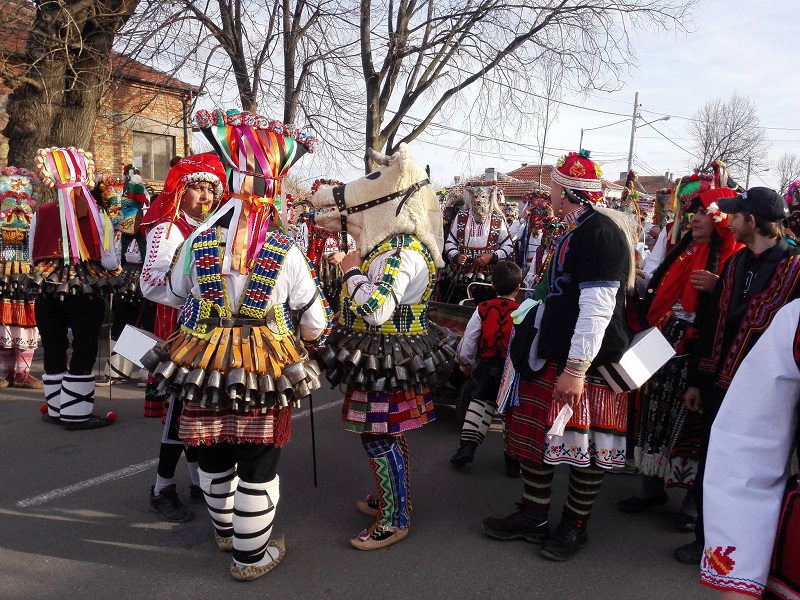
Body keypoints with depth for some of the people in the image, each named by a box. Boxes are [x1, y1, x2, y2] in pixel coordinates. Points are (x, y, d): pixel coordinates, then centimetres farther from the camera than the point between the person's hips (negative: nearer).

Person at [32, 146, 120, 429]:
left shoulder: (41, 214, -3)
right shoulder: (96, 215, -11)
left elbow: (32, 256, 3)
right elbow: (108, 260, -12)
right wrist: (114, 268, 11)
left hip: (48, 294, 3)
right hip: (86, 295, -3)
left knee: (54, 351, 14)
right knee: (83, 352, 6)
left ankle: (56, 410, 25)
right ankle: (76, 414, 9)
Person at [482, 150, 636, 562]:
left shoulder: (600, 232, -18)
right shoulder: (579, 230, 15)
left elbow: (598, 308, -24)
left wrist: (576, 368, -24)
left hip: (588, 365, -10)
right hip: (555, 356, 10)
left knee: (586, 449, 6)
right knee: (535, 435, 14)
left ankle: (574, 526, 24)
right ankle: (533, 517, 28)